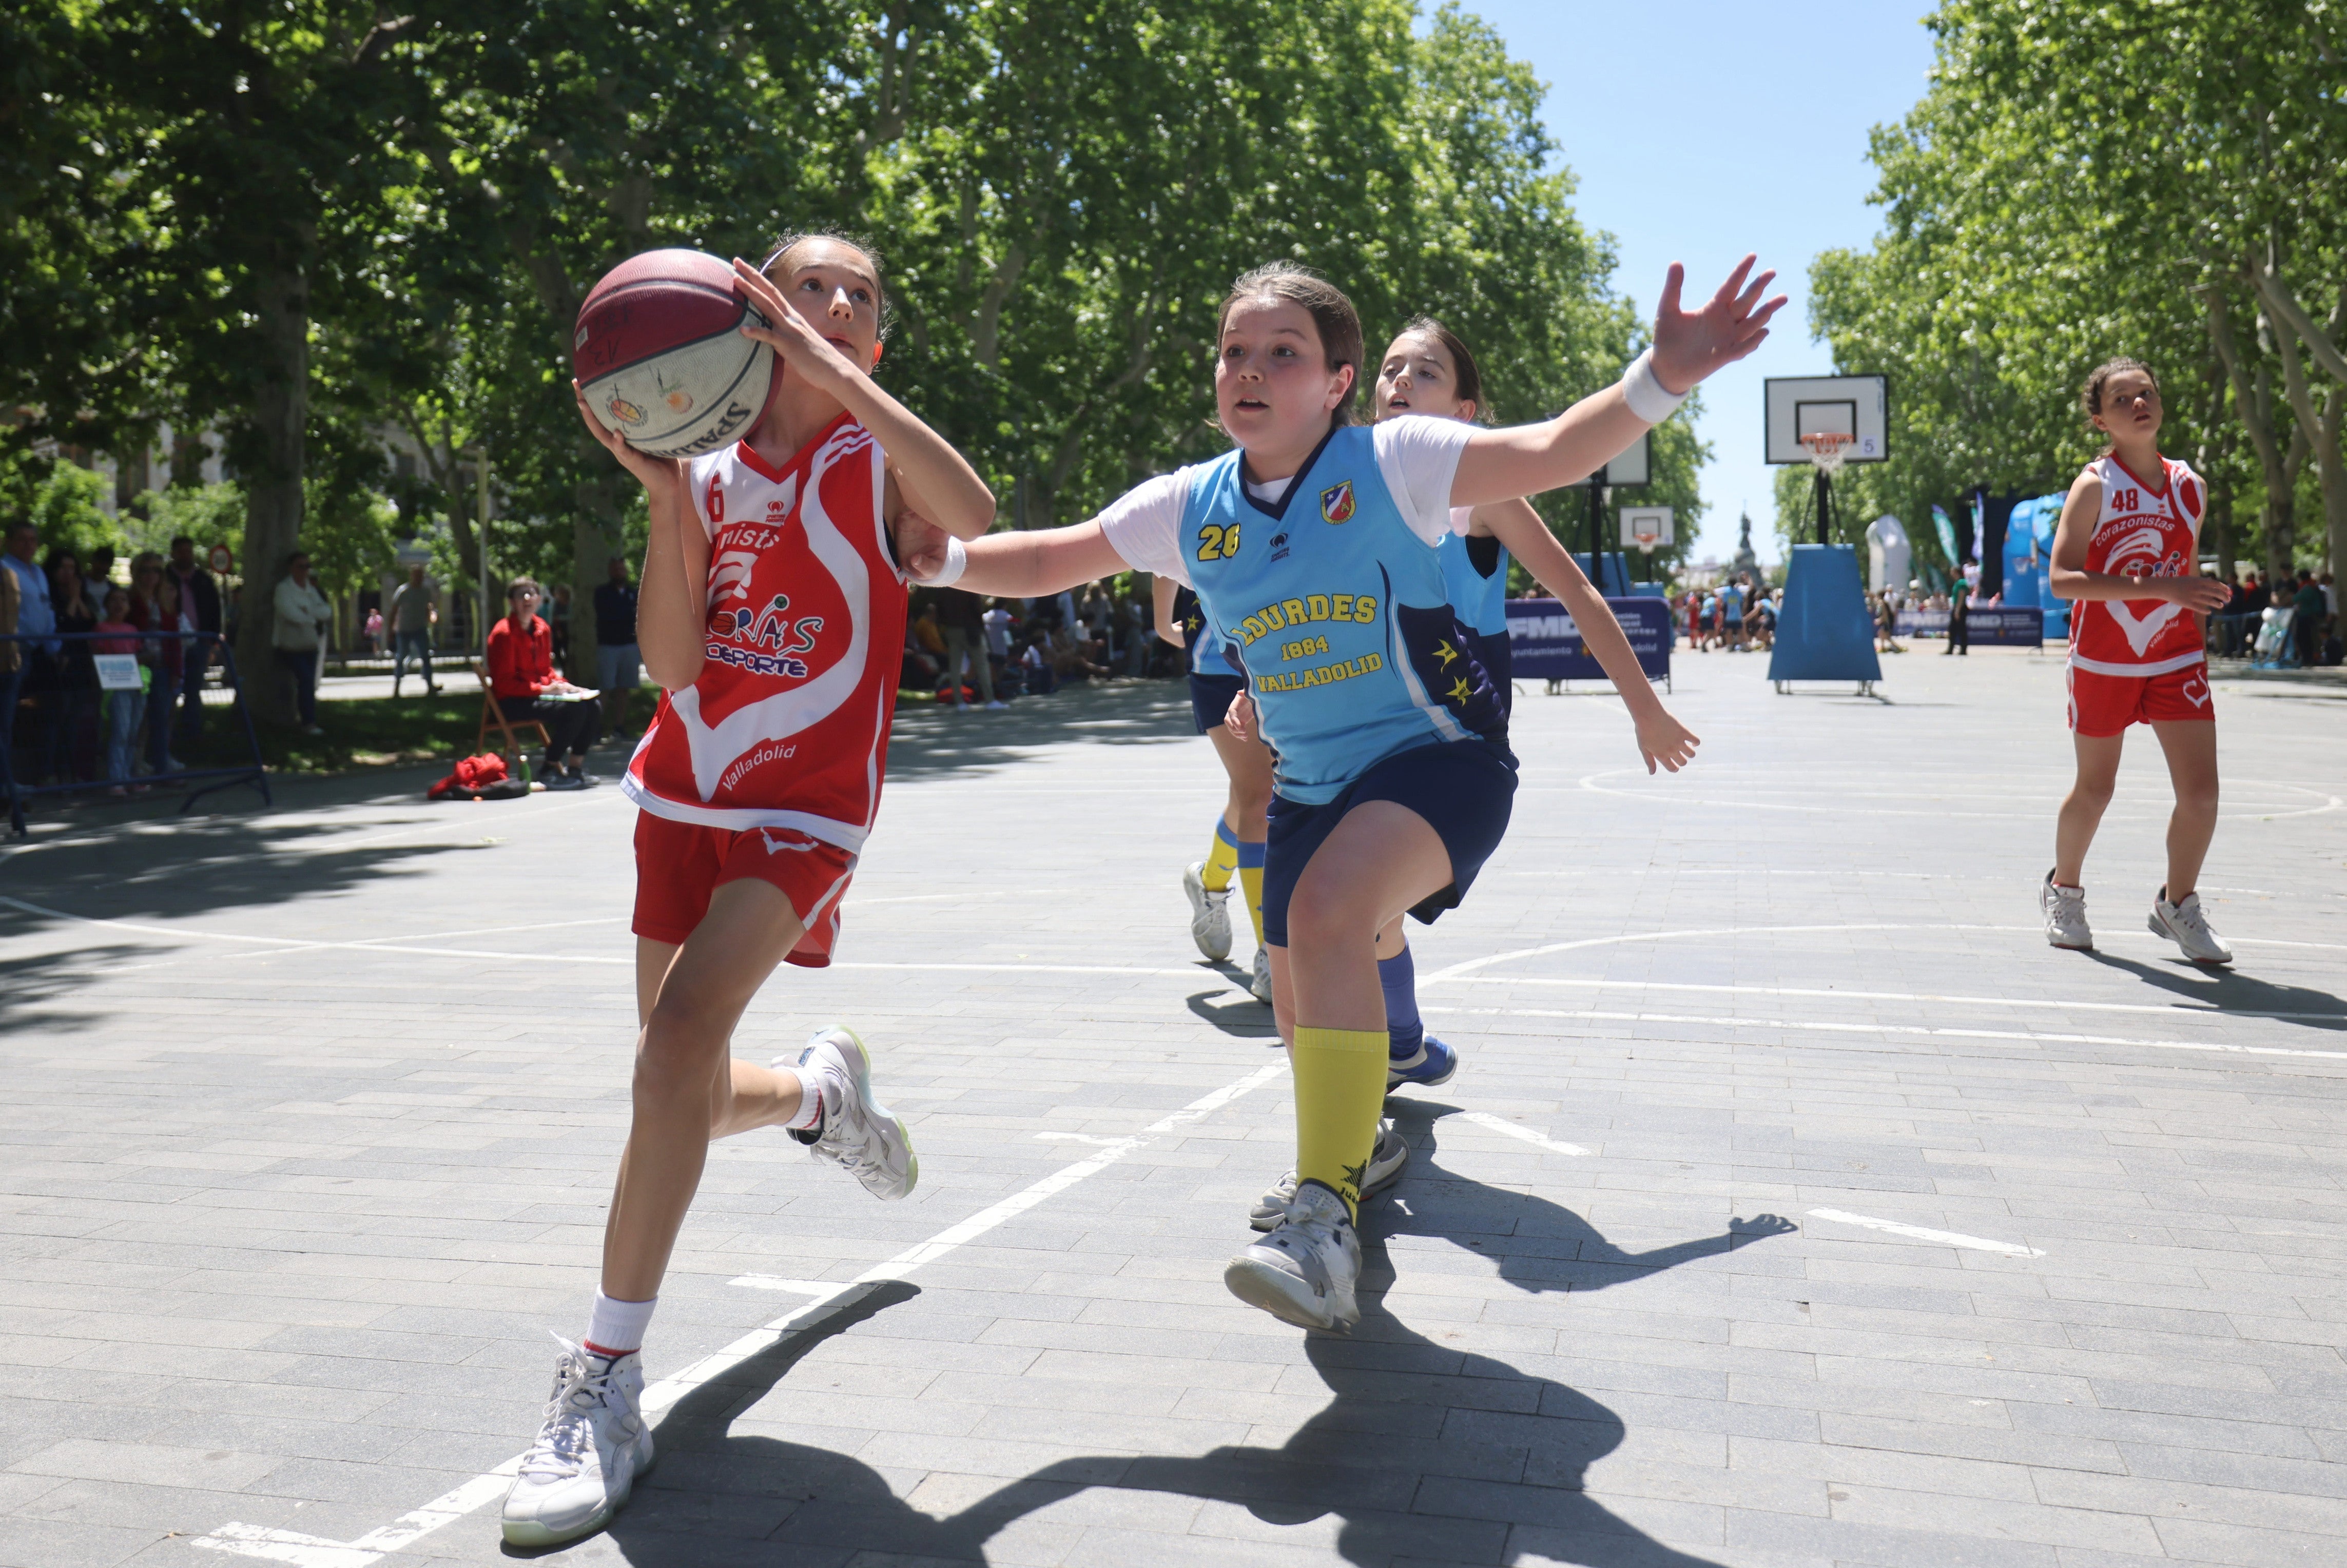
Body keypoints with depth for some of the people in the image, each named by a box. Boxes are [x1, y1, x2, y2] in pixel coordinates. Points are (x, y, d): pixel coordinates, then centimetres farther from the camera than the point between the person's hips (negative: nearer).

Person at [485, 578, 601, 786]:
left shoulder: (542, 629, 11)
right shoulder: (503, 633, -13)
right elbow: (504, 683, -15)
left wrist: (562, 685, -1)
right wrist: (544, 690, -22)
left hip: (541, 694, 8)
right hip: (513, 703, -8)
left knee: (591, 706, -11)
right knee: (573, 709, -27)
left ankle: (574, 769, -2)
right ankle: (549, 770, -14)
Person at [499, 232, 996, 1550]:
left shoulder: (877, 464, -3)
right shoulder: (715, 479, 6)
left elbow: (977, 522, -28)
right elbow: (674, 666, -5)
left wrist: (834, 373, -28)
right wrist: (663, 493, -14)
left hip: (806, 809, -5)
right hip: (687, 793, 5)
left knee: (681, 1034, -24)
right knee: (691, 1101, 12)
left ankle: (608, 1383, -15)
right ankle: (824, 1088, 47)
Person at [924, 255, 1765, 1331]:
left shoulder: (1392, 462, -12)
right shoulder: (1189, 508, 2)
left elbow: (1552, 453, -20)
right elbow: (1051, 561, 12)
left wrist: (1662, 380, -35)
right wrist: (941, 557, 0)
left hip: (1438, 757, -6)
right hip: (1309, 788, 6)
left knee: (1328, 912, -34)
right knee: (1306, 1024, 14)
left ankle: (1326, 1227, -32)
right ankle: (1350, 1150, 50)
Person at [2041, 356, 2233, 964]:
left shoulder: (2190, 486, 5)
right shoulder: (2094, 486, -10)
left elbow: (2190, 576, 16)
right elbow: (2062, 578, -21)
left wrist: (2201, 655, 16)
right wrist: (2157, 588, -29)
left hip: (2176, 659, 3)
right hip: (2103, 661, -3)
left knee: (2201, 792, -6)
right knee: (2094, 789, 9)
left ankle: (2176, 905, 17)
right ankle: (2064, 891, 35)